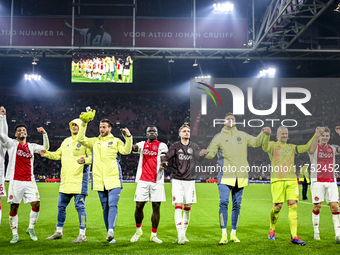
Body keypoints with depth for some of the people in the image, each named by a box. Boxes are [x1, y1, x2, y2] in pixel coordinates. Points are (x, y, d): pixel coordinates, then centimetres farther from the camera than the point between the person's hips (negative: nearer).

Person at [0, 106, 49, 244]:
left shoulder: (31, 146, 15)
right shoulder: (12, 144, 6)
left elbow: (45, 148, 17)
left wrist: (44, 134, 5)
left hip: (29, 181, 3)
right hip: (16, 181, -3)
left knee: (36, 204, -5)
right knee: (14, 207, -1)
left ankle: (31, 228, 16)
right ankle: (15, 234, 9)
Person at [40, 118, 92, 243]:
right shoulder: (66, 141, 16)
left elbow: (92, 157, -8)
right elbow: (58, 154, 24)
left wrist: (85, 160, -26)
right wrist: (46, 154, 10)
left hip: (80, 178, -7)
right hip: (66, 178, 7)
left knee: (79, 205, -6)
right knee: (61, 206, 13)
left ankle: (82, 234, 1)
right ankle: (59, 232, 27)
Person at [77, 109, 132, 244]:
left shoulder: (116, 141, 8)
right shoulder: (94, 141, 15)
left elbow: (126, 151, -4)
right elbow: (81, 139, 4)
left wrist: (128, 137, -16)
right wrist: (84, 123, -3)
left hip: (114, 179, -3)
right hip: (99, 181, 3)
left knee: (112, 205, -14)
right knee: (105, 207, 7)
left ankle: (110, 232, -22)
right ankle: (109, 234, 14)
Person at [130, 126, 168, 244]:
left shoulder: (162, 145, 10)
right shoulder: (142, 144, 15)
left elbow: (163, 159, -2)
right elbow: (132, 148, -5)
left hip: (156, 180, -1)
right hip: (143, 180, 1)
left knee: (156, 207, 0)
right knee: (139, 206, -1)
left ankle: (153, 235, 10)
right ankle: (138, 230, 22)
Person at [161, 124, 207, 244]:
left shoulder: (194, 147, 10)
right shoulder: (175, 146, 3)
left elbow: (199, 158, -7)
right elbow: (167, 157, -9)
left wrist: (203, 154, -29)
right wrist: (164, 163, -32)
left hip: (189, 180, 3)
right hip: (177, 179, -3)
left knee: (187, 207, 7)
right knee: (178, 206, -12)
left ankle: (184, 233, 22)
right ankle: (180, 235, -15)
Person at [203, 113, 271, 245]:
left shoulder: (242, 135, 15)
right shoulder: (219, 137, 7)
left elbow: (255, 142, 20)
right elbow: (211, 152, 0)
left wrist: (264, 133, 4)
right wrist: (206, 153, -23)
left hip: (241, 176, 3)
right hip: (225, 175, -3)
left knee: (237, 205, 7)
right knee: (224, 203, -14)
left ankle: (233, 234, 18)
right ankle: (224, 235, -7)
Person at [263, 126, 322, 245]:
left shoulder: (291, 147, 22)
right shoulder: (273, 145, 8)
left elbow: (305, 148, 16)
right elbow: (265, 147, -14)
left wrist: (315, 136, 6)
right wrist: (267, 135, -34)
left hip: (292, 180, 4)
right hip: (277, 180, -4)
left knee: (293, 206, -7)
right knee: (277, 206, -4)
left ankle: (294, 237, -8)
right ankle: (272, 230, 23)